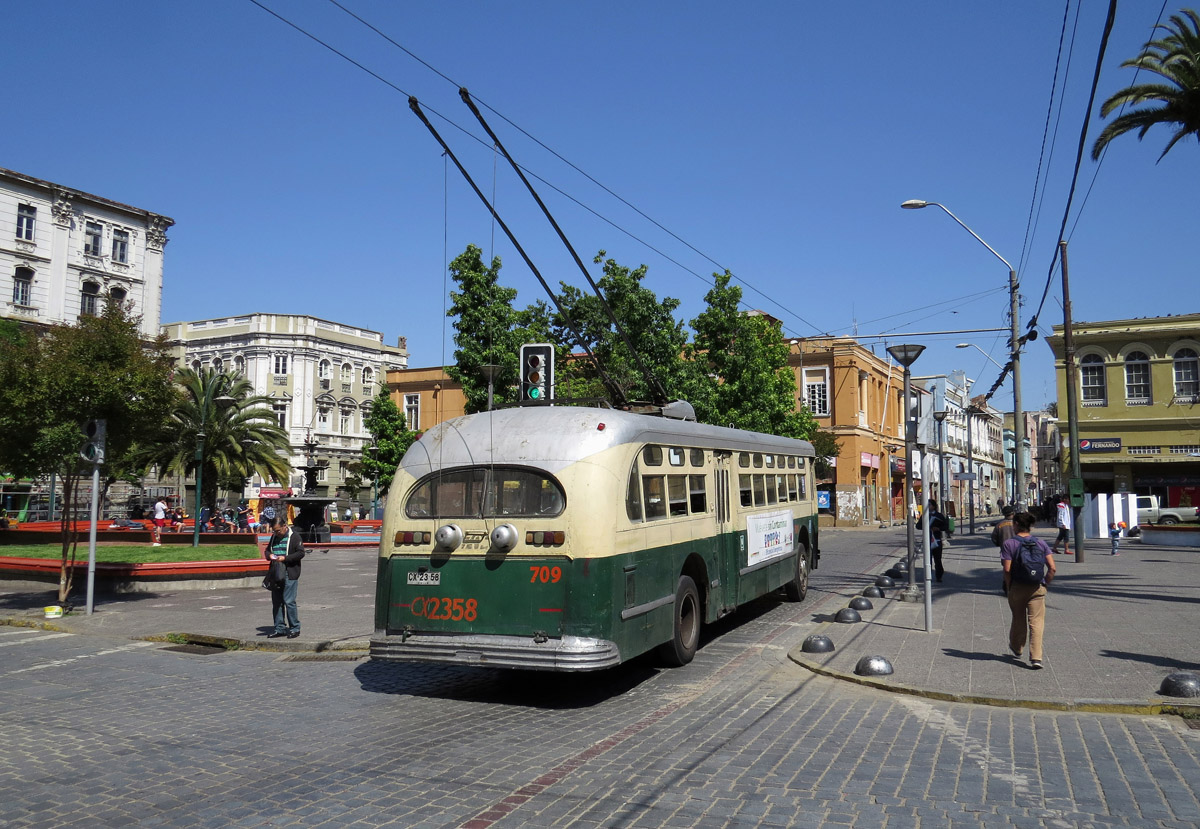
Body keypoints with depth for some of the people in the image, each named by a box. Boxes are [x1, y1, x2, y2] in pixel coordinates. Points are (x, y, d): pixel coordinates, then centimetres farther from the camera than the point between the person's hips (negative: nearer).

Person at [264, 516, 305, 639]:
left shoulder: (294, 536, -5)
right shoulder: (274, 537, 16)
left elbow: (301, 553, -10)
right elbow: (267, 550, 26)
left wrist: (285, 558, -19)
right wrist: (269, 555, 2)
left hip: (290, 575, -7)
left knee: (289, 601, -8)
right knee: (276, 602, 9)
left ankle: (295, 628, 1)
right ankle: (279, 628, 18)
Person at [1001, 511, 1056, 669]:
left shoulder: (1009, 544, -8)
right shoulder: (1041, 543, 2)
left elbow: (1007, 570, -13)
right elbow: (1052, 568, -4)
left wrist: (1009, 587, 0)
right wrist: (1045, 584, 8)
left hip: (1017, 588, -1)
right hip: (1037, 588, 1)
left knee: (1018, 619, 17)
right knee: (1037, 622, 1)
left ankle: (1016, 649, 39)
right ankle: (1036, 658, -8)